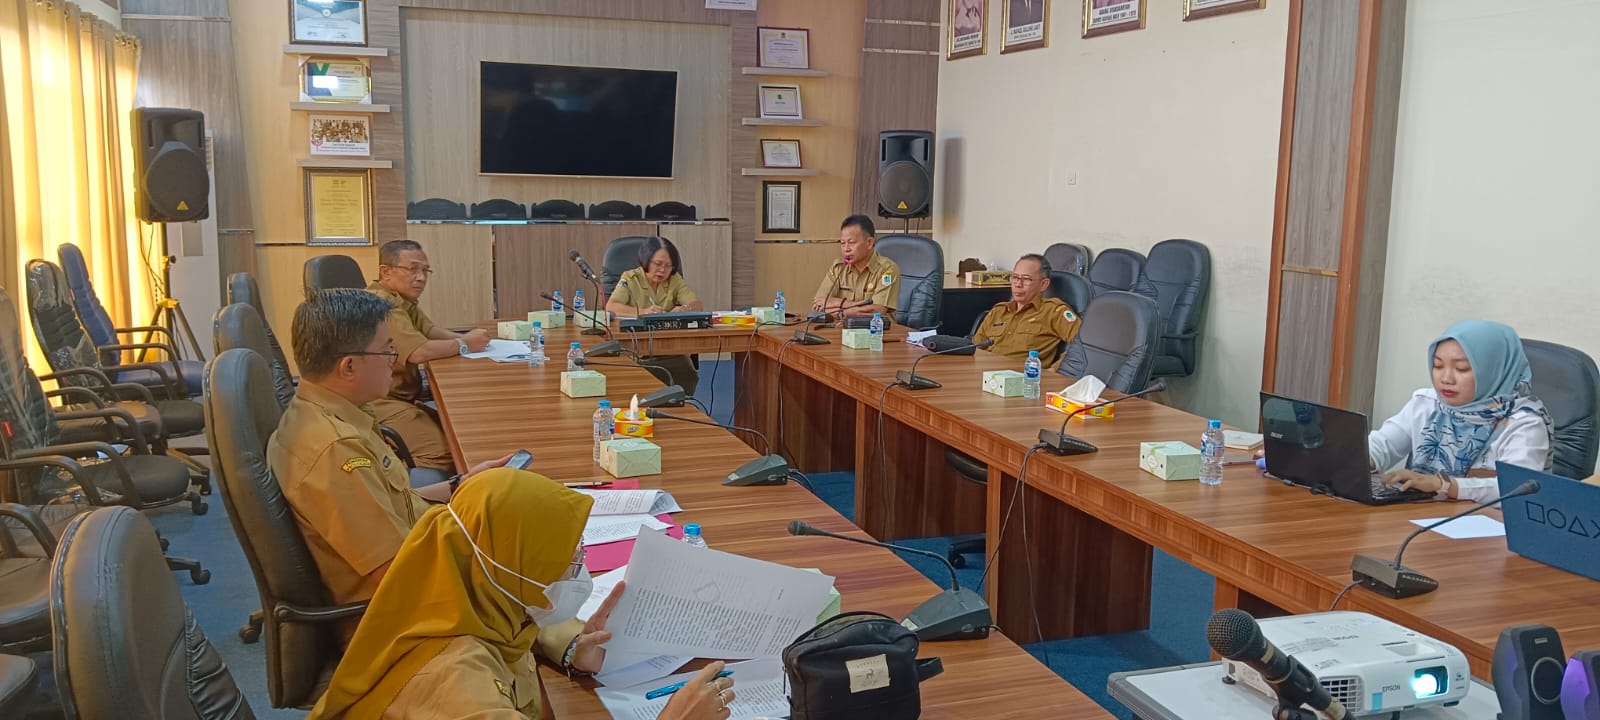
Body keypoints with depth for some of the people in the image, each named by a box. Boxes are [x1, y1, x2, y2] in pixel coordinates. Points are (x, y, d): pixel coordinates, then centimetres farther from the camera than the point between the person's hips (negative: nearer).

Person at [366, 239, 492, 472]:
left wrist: (465, 337, 0)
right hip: (382, 402, -11)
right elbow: (419, 352, -25)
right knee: (444, 453, -26)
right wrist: (465, 345, -9)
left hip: (405, 398, 11)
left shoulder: (403, 299, 16)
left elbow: (430, 331, 21)